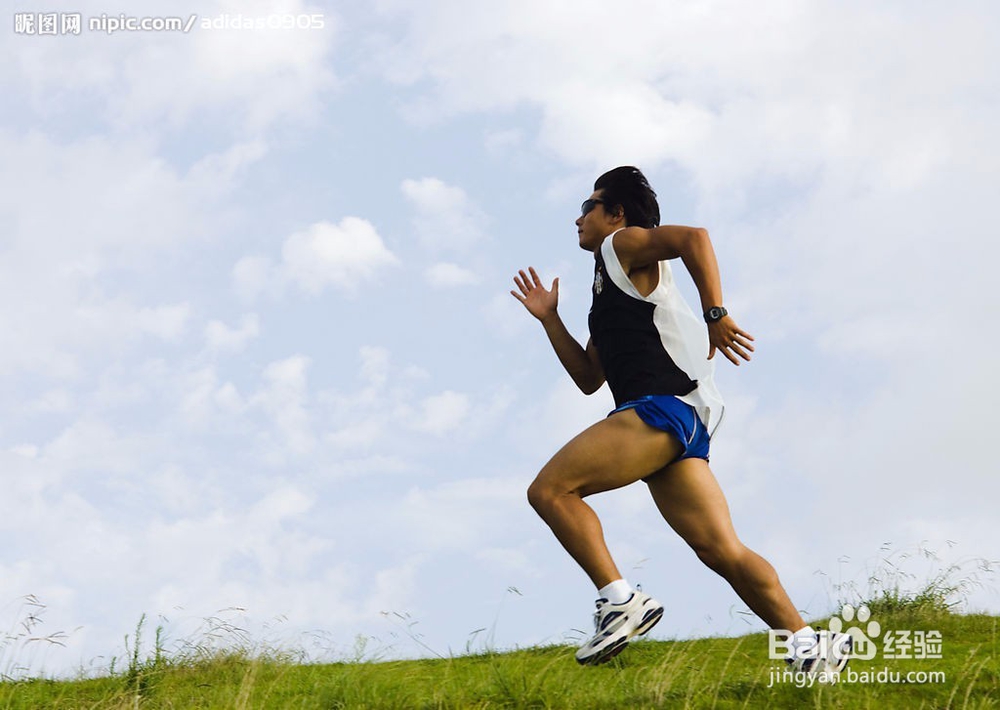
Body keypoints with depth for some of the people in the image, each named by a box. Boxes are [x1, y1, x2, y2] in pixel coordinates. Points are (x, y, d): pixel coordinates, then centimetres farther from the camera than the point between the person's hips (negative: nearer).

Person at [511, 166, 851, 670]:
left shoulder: (624, 244, 6)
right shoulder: (608, 292, 31)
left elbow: (694, 237, -15)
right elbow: (589, 378, 31)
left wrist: (715, 315, -18)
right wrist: (550, 319, 27)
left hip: (664, 405, -9)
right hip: (673, 421, 9)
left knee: (548, 489, -14)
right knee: (722, 550, 3)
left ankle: (620, 603, -18)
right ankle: (807, 645, 2)